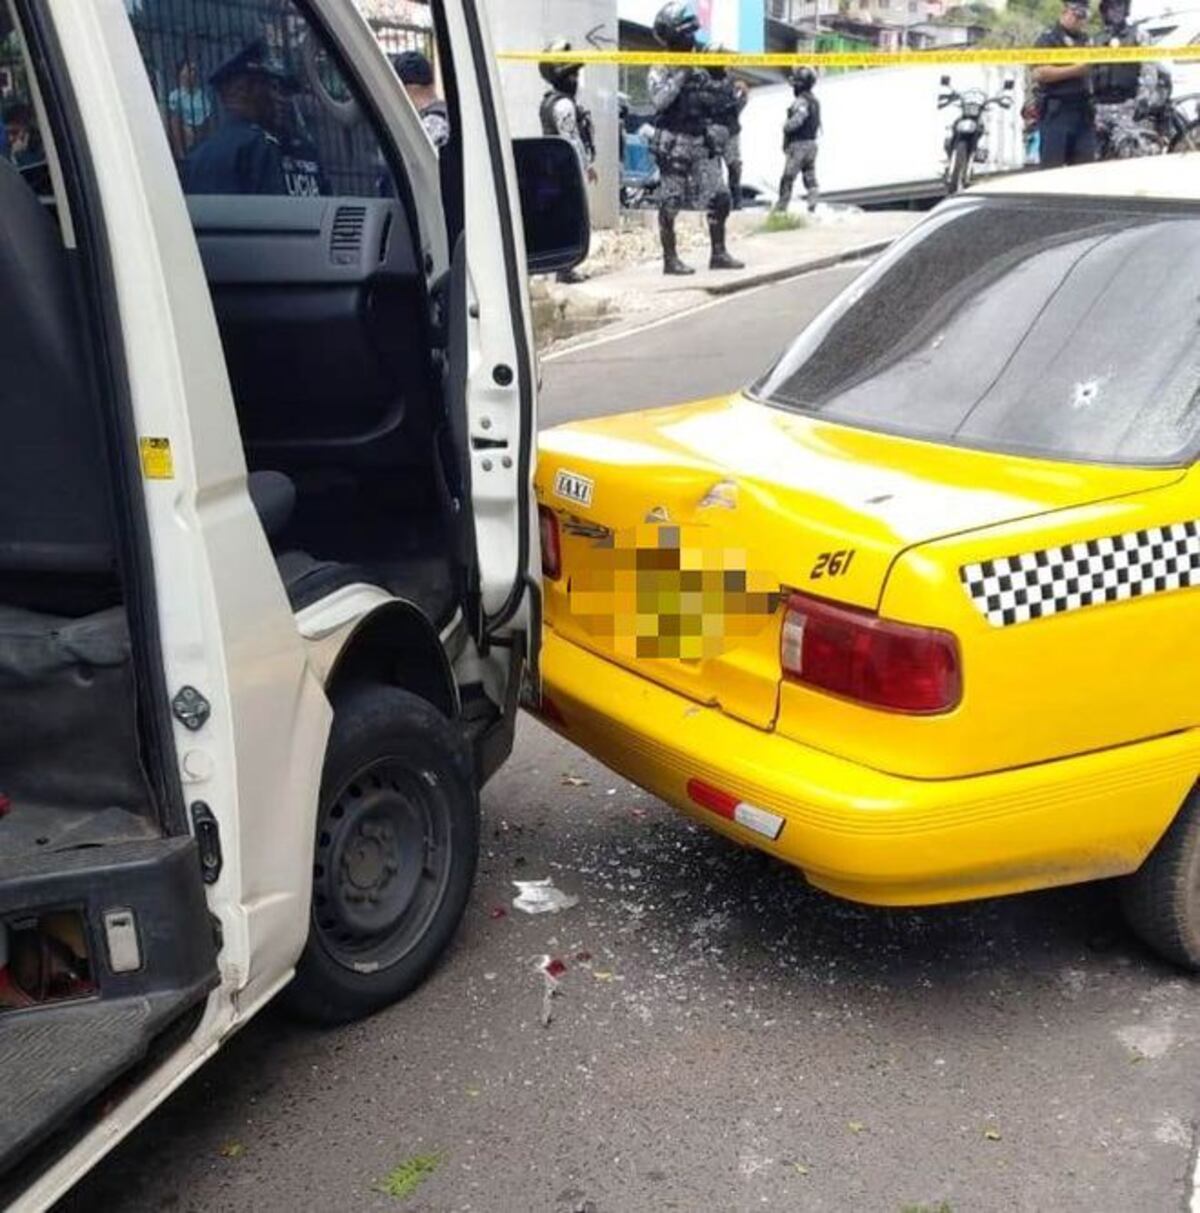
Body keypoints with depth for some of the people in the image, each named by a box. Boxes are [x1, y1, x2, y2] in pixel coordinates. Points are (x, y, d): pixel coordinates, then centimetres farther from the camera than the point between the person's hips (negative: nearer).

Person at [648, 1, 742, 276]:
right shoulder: (660, 69, -5)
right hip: (674, 143, -6)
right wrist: (681, 74, -22)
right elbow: (659, 100, -22)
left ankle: (718, 254, 14)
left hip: (701, 142, 6)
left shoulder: (699, 65, 13)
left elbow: (712, 100, 22)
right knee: (670, 203, -2)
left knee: (719, 198, 4)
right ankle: (670, 259, 6)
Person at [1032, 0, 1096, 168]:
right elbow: (1038, 73, -16)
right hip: (1056, 111, -7)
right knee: (1052, 167, -8)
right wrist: (1076, 69, -17)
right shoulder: (1049, 38, -2)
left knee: (1086, 167, 3)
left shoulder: (1085, 39, 20)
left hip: (1083, 111, 7)